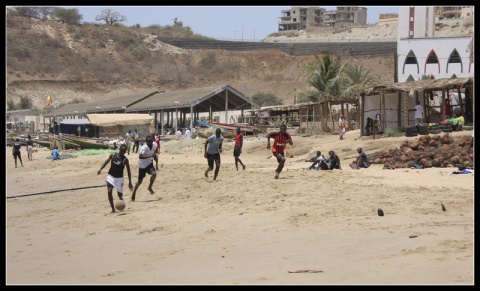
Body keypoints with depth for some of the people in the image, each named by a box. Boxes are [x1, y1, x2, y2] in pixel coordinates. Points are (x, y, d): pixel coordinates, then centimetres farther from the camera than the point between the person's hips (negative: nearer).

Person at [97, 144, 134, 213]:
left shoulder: (125, 159, -10)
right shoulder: (112, 155, -5)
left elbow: (128, 171, -5)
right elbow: (106, 162, 7)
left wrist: (130, 182, -7)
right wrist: (100, 169, -9)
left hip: (119, 177, -1)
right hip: (111, 176, 1)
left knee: (119, 194, 3)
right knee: (109, 191, -15)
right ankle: (113, 208, -8)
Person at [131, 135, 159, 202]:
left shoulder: (154, 145, -7)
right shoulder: (144, 147, -27)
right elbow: (140, 156, -37)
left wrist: (156, 163, 8)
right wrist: (150, 156, -42)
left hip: (149, 163, 4)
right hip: (142, 165, -4)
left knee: (154, 173, -24)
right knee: (140, 181, 5)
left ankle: (150, 187, 1)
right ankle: (134, 193, 28)